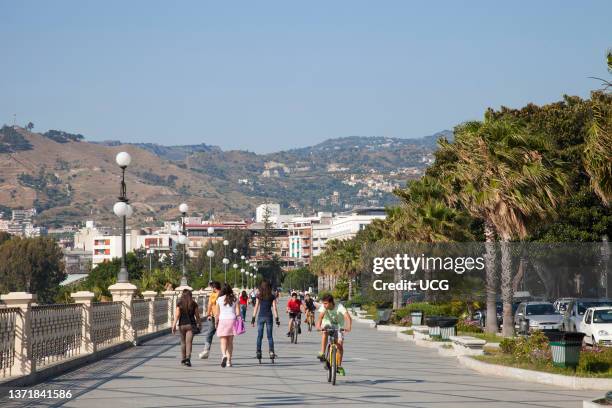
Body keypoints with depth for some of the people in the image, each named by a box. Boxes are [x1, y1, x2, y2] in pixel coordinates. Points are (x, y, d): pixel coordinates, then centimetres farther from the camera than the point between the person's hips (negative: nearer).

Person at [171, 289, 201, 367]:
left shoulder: (179, 304, -1)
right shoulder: (193, 304, 0)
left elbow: (177, 315, -8)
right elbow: (197, 315, 3)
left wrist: (174, 325, -8)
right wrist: (199, 324, 15)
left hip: (182, 324, 1)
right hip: (190, 324, -1)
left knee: (183, 342, 16)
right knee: (189, 342, -6)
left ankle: (183, 359, 22)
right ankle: (188, 358, -23)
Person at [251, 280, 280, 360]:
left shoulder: (259, 296, -1)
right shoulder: (272, 296, 1)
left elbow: (256, 308, -2)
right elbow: (274, 308, -2)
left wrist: (253, 319, 1)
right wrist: (277, 319, 1)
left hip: (260, 316, -1)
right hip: (269, 316, 1)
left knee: (259, 336, 6)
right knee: (269, 336, 6)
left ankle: (258, 352, 1)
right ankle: (271, 352, -4)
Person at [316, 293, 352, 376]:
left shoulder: (339, 307, -29)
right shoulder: (323, 307, -23)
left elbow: (348, 317, -39)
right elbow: (320, 316, -37)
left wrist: (348, 327, -58)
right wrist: (318, 325, -58)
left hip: (338, 326, 0)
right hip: (328, 324, 0)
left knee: (340, 346, -9)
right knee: (325, 331, -34)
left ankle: (339, 366, 9)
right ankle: (322, 353, -33)